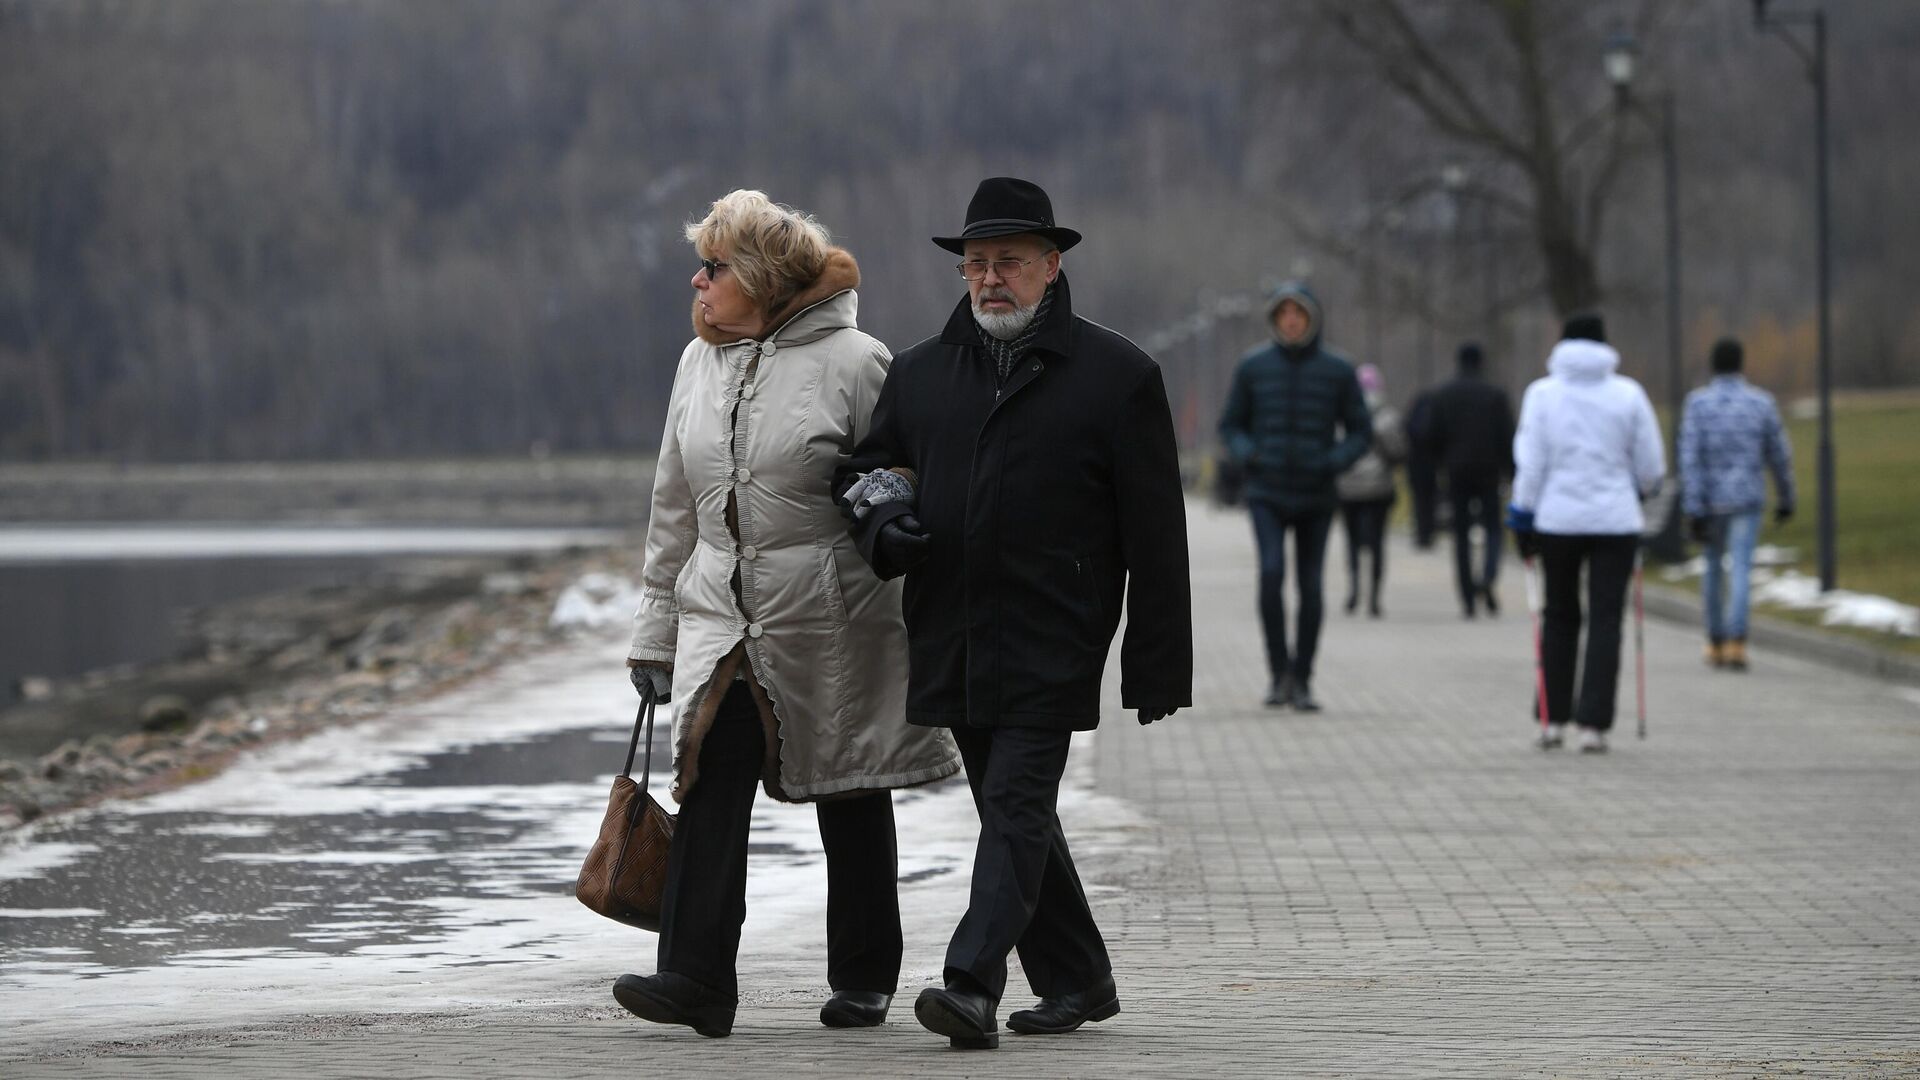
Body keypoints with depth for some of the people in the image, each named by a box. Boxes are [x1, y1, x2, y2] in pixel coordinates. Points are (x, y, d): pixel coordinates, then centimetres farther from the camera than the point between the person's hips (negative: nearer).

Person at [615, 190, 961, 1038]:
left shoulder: (852, 361, -8)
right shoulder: (699, 362, 9)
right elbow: (675, 506, 16)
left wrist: (924, 633, -7)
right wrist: (656, 627, 15)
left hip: (832, 620, -4)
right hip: (721, 616, 4)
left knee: (850, 799, 7)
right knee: (710, 780, -12)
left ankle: (864, 979, 21)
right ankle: (696, 977, -18)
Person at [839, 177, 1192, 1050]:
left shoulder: (1116, 375, -1)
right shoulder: (919, 372, 14)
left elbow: (1156, 535, -3)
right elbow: (866, 463, 25)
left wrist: (1158, 672, -7)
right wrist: (879, 511, -1)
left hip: (1051, 643, -6)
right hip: (953, 641, 6)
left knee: (1017, 802, -13)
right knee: (1012, 808, 12)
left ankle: (972, 982, -20)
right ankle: (1076, 979, 24)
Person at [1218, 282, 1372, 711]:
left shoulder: (1337, 370, -1)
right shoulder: (1253, 366, 0)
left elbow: (1361, 432, 5)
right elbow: (1231, 424, 10)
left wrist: (1334, 463, -13)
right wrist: (1247, 455, -10)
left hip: (1315, 497, 1)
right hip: (1267, 495, -1)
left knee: (1310, 587, 3)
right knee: (1272, 572, -20)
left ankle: (1301, 682, 16)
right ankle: (1279, 671, -9)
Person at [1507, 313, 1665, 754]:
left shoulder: (1543, 393, -2)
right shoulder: (1628, 394, -1)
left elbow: (1530, 462, -5)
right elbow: (1651, 466, 3)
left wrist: (1522, 517, 2)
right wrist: (1640, 489, 24)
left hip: (1557, 519, 1)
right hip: (1616, 519, -1)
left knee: (1559, 616, 15)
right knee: (1605, 620, 1)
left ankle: (1553, 719, 16)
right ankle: (1593, 724, -7)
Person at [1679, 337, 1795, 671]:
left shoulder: (1698, 402, -6)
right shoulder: (1761, 402, -1)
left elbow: (1690, 458, -12)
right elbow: (1779, 455, 5)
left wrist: (1693, 511, -13)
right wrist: (1786, 499, 20)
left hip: (1710, 501, 1)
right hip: (1747, 499, -1)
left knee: (1714, 568, 17)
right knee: (1740, 569, -7)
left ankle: (1716, 644, 27)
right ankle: (1736, 643, -24)